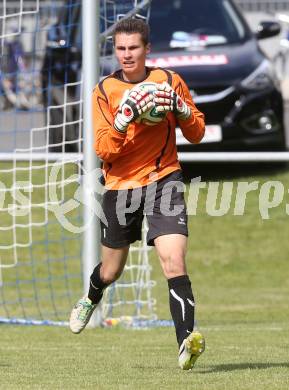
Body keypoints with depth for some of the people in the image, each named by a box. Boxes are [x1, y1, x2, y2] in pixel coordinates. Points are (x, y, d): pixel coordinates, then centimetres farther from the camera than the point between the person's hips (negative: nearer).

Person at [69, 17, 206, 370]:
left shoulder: (169, 80, -1)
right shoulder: (105, 91, -3)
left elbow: (197, 134, 4)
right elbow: (103, 150, -11)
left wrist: (181, 109, -16)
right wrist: (124, 118, -27)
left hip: (163, 179, -1)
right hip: (120, 186, 1)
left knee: (174, 260, -21)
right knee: (111, 270, 17)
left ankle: (186, 342, -28)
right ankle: (91, 300, 52)